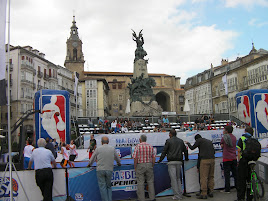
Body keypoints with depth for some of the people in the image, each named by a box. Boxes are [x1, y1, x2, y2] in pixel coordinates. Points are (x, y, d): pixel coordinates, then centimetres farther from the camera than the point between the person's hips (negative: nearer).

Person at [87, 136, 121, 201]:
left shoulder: (98, 149, -1)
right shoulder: (112, 149, 6)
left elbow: (92, 159, 7)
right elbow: (117, 159, 20)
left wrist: (89, 165, 28)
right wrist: (119, 163, 41)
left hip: (100, 170, -2)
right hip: (109, 170, 2)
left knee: (102, 186, 4)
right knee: (109, 186, 14)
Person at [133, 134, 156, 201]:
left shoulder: (138, 146, -7)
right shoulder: (150, 146, 4)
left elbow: (135, 158, -10)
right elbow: (153, 158, 4)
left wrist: (135, 168, -1)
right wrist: (152, 167, 12)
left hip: (140, 165, -3)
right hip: (149, 165, 3)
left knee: (140, 183, 2)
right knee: (150, 182, 11)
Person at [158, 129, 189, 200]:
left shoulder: (168, 141, -2)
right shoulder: (181, 141, 13)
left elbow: (164, 151, -3)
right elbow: (185, 150, 21)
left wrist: (160, 160, 6)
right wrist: (186, 158, 37)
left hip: (171, 162, -5)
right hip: (179, 161, 5)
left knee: (173, 179, -2)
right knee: (178, 178, 15)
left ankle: (177, 196, -2)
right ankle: (180, 194, 13)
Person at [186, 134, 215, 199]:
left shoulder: (199, 140, 4)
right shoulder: (209, 141, 22)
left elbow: (192, 148, 10)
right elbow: (214, 151, 23)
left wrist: (188, 143, 27)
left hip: (205, 160, -7)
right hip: (212, 159, 7)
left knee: (204, 177, -6)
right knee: (211, 176, 13)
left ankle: (204, 194, -7)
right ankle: (211, 192, 15)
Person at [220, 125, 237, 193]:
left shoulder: (224, 138, -11)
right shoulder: (234, 137, 7)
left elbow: (222, 146, 1)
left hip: (226, 158, -5)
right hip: (234, 158, 5)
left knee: (227, 174, -1)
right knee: (235, 173, 13)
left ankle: (227, 189, 2)